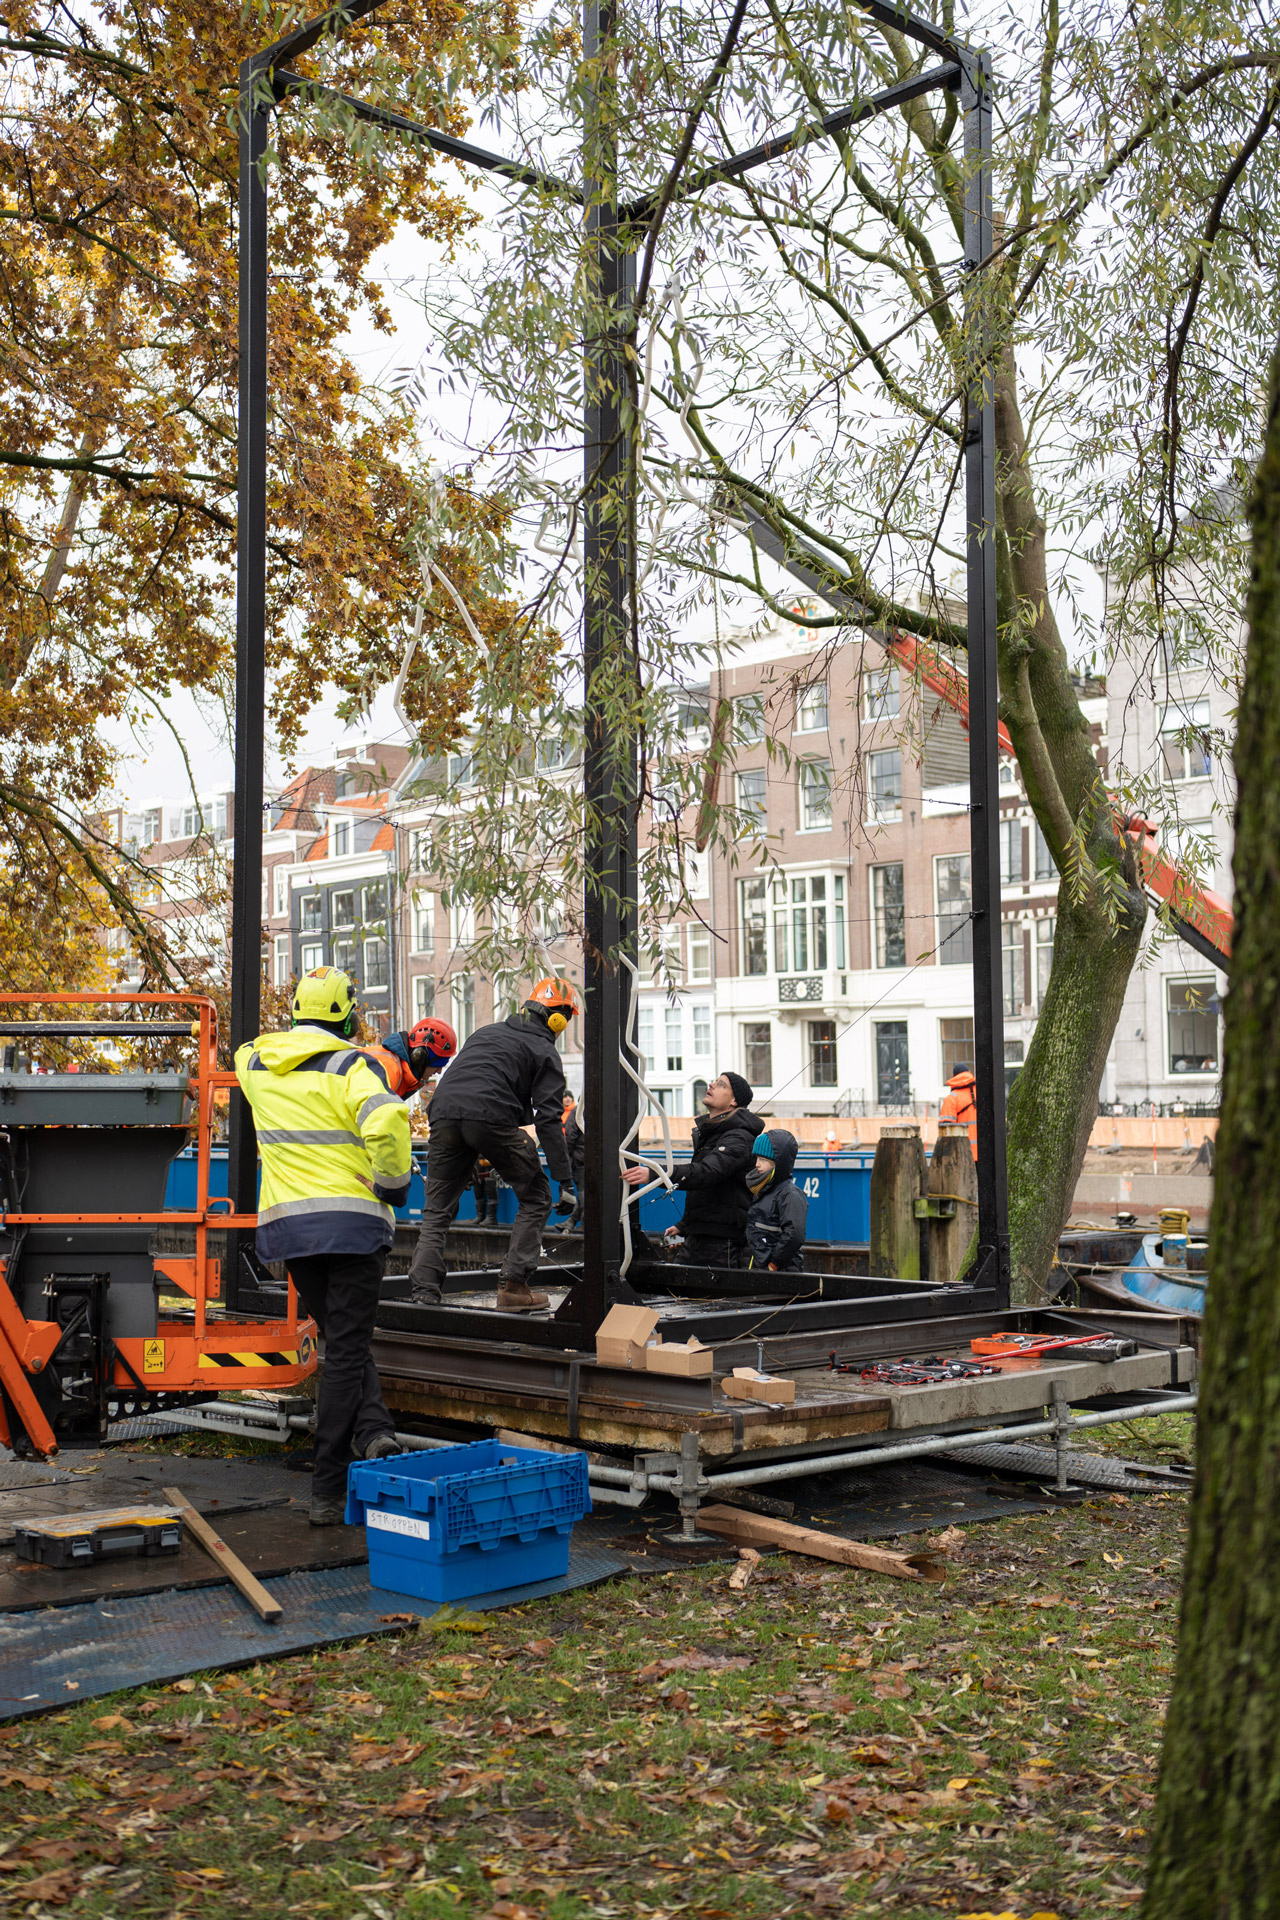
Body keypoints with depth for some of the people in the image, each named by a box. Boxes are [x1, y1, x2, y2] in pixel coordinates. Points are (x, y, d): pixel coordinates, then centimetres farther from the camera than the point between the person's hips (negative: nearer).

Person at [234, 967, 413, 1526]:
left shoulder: (256, 1063, 8)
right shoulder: (351, 1067, -10)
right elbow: (386, 1121, -28)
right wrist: (393, 1185, -13)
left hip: (286, 1223, 5)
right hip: (352, 1222, -4)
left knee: (341, 1341, 20)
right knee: (346, 1353, 2)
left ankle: (371, 1430, -2)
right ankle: (327, 1492, 3)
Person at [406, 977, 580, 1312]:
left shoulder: (487, 1032, 31)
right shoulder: (544, 1051, 13)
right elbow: (548, 1120, 2)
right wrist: (565, 1181, 0)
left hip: (444, 1113, 5)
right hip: (492, 1118, -5)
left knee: (437, 1209, 15)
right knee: (535, 1199, 12)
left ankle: (424, 1291, 5)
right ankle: (513, 1288, 6)